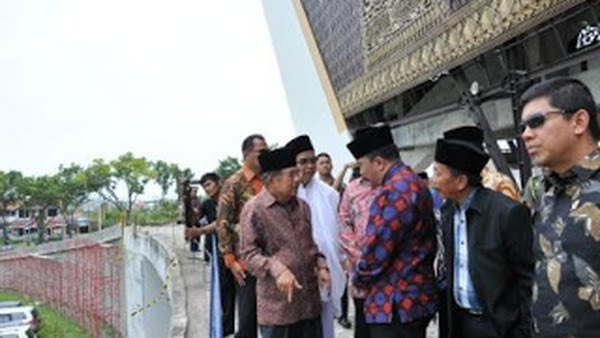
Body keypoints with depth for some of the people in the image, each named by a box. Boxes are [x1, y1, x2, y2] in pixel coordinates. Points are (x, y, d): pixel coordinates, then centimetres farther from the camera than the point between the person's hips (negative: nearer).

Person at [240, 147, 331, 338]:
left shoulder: (302, 206, 11)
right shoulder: (254, 209, -9)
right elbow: (249, 252, -10)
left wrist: (321, 265, 4)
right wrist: (277, 270, -23)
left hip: (309, 298, 6)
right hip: (277, 302, -6)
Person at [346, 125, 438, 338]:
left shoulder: (393, 192, -20)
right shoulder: (415, 184, 11)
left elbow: (377, 251, -20)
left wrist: (358, 278, 0)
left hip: (395, 305, -10)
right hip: (418, 298, 10)